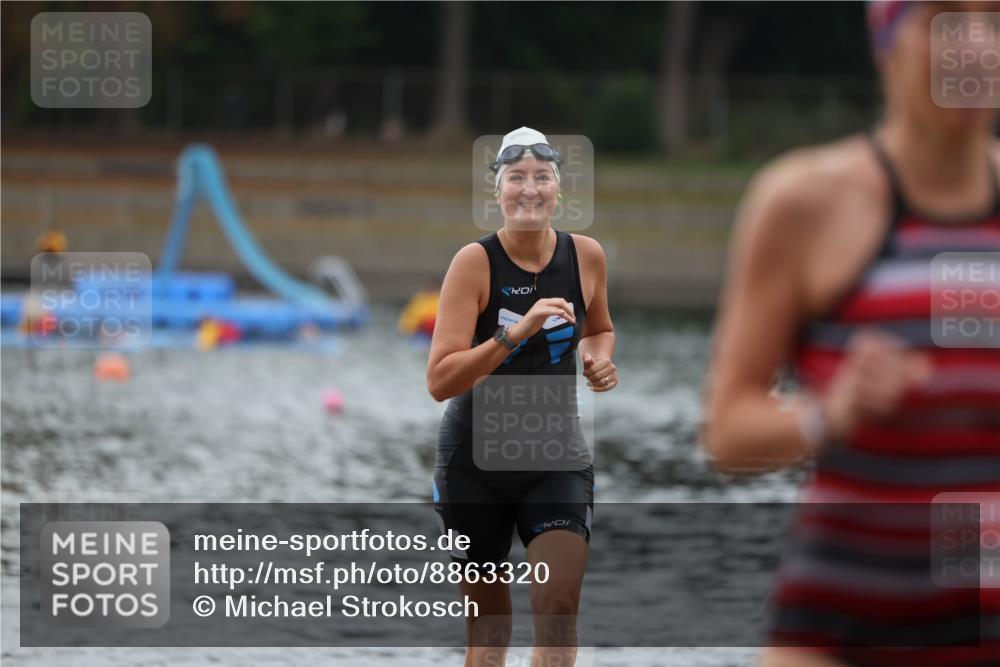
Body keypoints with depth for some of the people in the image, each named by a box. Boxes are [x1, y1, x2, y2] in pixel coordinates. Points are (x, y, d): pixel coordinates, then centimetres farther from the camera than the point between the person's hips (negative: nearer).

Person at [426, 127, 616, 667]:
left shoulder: (586, 257, -4)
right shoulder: (475, 263, -14)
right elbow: (439, 380, -23)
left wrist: (599, 358, -3)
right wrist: (515, 334, -33)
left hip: (557, 456, 2)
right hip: (475, 457, -2)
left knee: (559, 605, -17)